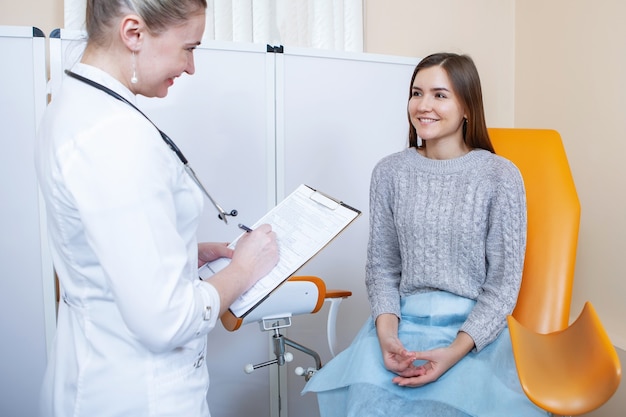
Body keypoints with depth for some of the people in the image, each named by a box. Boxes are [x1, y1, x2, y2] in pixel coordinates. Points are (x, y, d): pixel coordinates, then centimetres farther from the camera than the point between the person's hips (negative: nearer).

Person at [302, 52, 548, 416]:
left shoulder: (501, 177, -4)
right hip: (402, 321, 1)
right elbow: (382, 266, 6)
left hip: (477, 330, -1)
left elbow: (503, 284, -3)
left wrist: (455, 351, -15)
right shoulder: (390, 172, 3)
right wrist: (387, 332, -11)